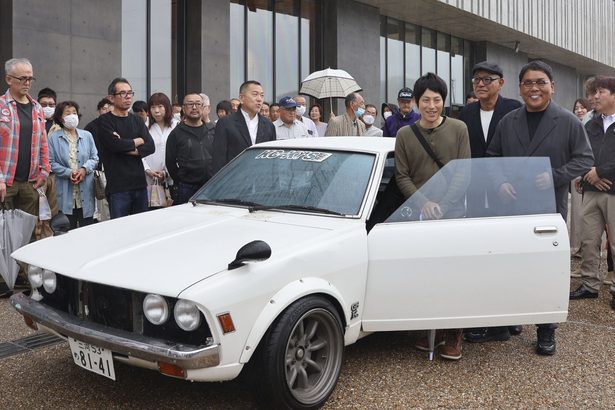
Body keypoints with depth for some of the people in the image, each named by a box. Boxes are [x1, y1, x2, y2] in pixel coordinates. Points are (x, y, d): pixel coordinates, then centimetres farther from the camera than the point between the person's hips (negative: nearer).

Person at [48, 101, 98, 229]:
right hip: (66, 194, -2)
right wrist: (68, 172, -16)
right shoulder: (54, 138, 1)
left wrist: (85, 169, -10)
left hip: (86, 192, 2)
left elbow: (94, 158, 9)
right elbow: (51, 163, -4)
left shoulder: (87, 136, 10)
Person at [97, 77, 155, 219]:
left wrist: (127, 148, -11)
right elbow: (116, 144, -18)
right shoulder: (105, 121, -1)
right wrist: (138, 141, -1)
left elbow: (150, 147, 2)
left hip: (140, 184, 5)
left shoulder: (137, 120, 15)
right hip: (118, 187, -5)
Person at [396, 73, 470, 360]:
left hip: (453, 212, -1)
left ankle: (453, 334, 9)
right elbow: (402, 176, 4)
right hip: (420, 214, 1)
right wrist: (424, 204, -10)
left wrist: (444, 204, -11)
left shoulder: (458, 129, 2)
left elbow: (463, 171, -1)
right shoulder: (405, 134, 5)